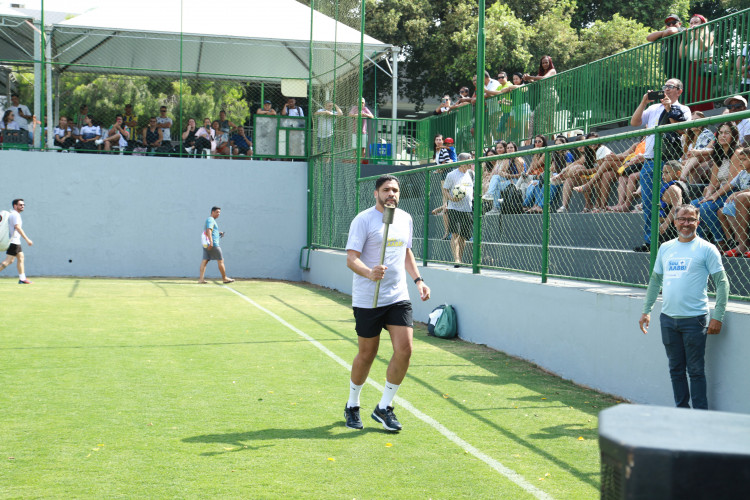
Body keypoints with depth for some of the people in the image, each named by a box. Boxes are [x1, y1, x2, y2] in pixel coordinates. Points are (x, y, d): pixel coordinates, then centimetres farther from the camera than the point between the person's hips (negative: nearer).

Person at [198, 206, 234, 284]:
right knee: (220, 260, -1)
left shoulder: (210, 220, 23)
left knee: (204, 261, 0)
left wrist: (218, 233, 22)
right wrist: (211, 242, -33)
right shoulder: (211, 220, -9)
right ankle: (224, 278, 6)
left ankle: (201, 279, -7)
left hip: (206, 245, 10)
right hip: (213, 245, -10)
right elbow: (208, 230, -23)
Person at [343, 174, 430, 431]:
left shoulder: (406, 219, 11)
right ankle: (352, 406, 28)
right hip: (367, 300, -5)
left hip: (398, 297, 5)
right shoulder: (363, 220, -9)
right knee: (367, 354, 4)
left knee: (404, 349, -8)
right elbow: (351, 258, -15)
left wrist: (418, 279, 13)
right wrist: (369, 272, -34)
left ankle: (384, 407, 9)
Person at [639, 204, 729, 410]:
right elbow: (655, 280, 20)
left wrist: (717, 316, -11)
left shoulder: (706, 249, -3)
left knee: (696, 370, -2)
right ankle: (681, 410, 21)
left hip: (694, 319, -5)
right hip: (668, 318, 5)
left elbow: (722, 283, -4)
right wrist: (646, 310, 15)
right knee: (676, 369, 11)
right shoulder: (665, 248, 12)